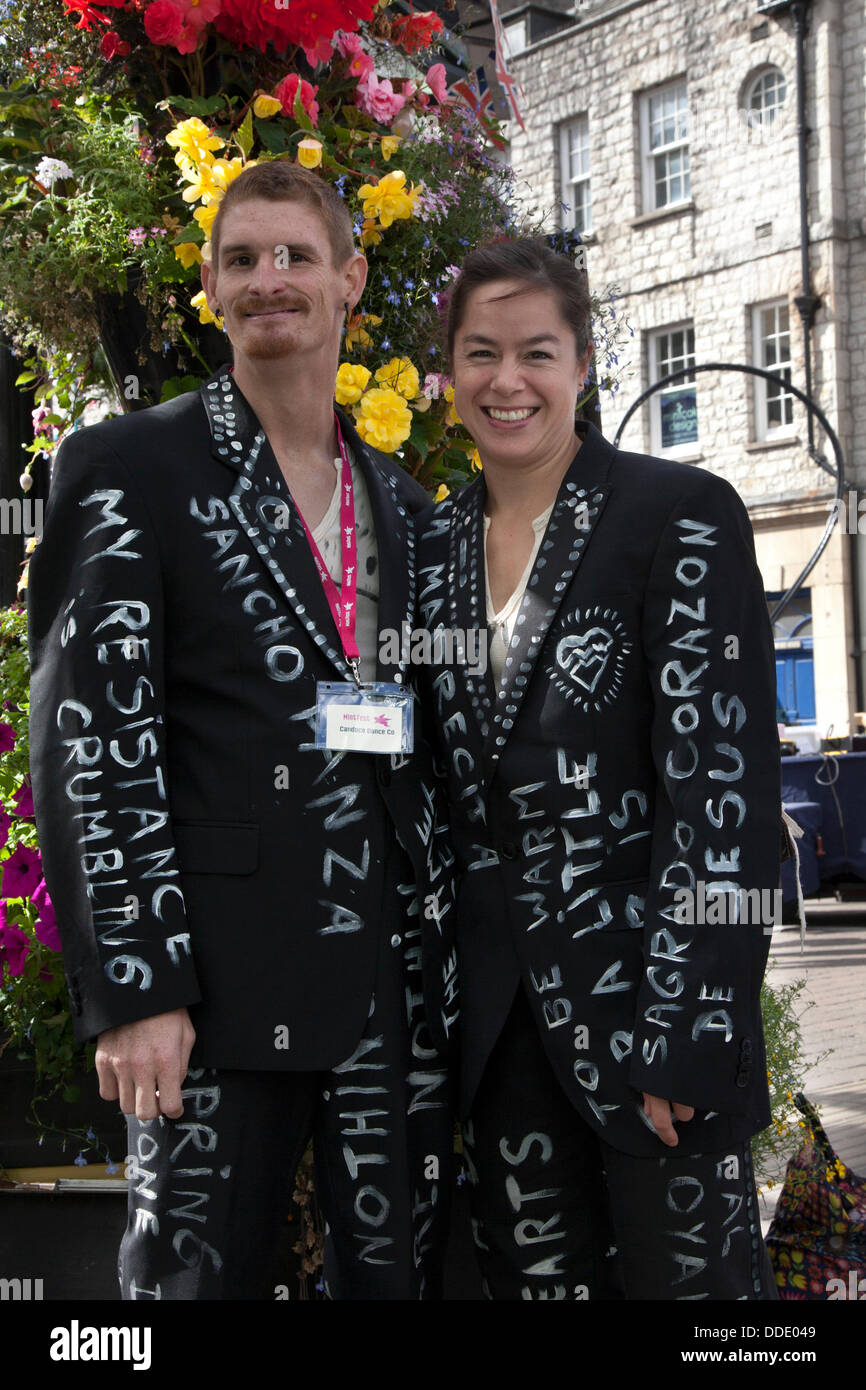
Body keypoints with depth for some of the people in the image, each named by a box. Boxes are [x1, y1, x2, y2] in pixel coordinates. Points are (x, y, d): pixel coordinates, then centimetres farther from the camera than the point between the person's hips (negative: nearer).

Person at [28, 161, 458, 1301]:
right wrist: (133, 987, -14)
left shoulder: (398, 501, 16)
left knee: (398, 1272, 11)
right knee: (195, 1273, 3)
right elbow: (85, 738, -8)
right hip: (221, 991, -5)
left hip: (400, 988, 5)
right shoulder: (129, 468, -1)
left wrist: (445, 967, 11)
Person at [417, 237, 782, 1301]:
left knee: (688, 1273, 2)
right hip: (498, 1003, 5)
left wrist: (685, 1026, -18)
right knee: (533, 1276, 11)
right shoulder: (434, 542, 10)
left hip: (642, 973, -5)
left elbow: (724, 781, -13)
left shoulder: (682, 517, -7)